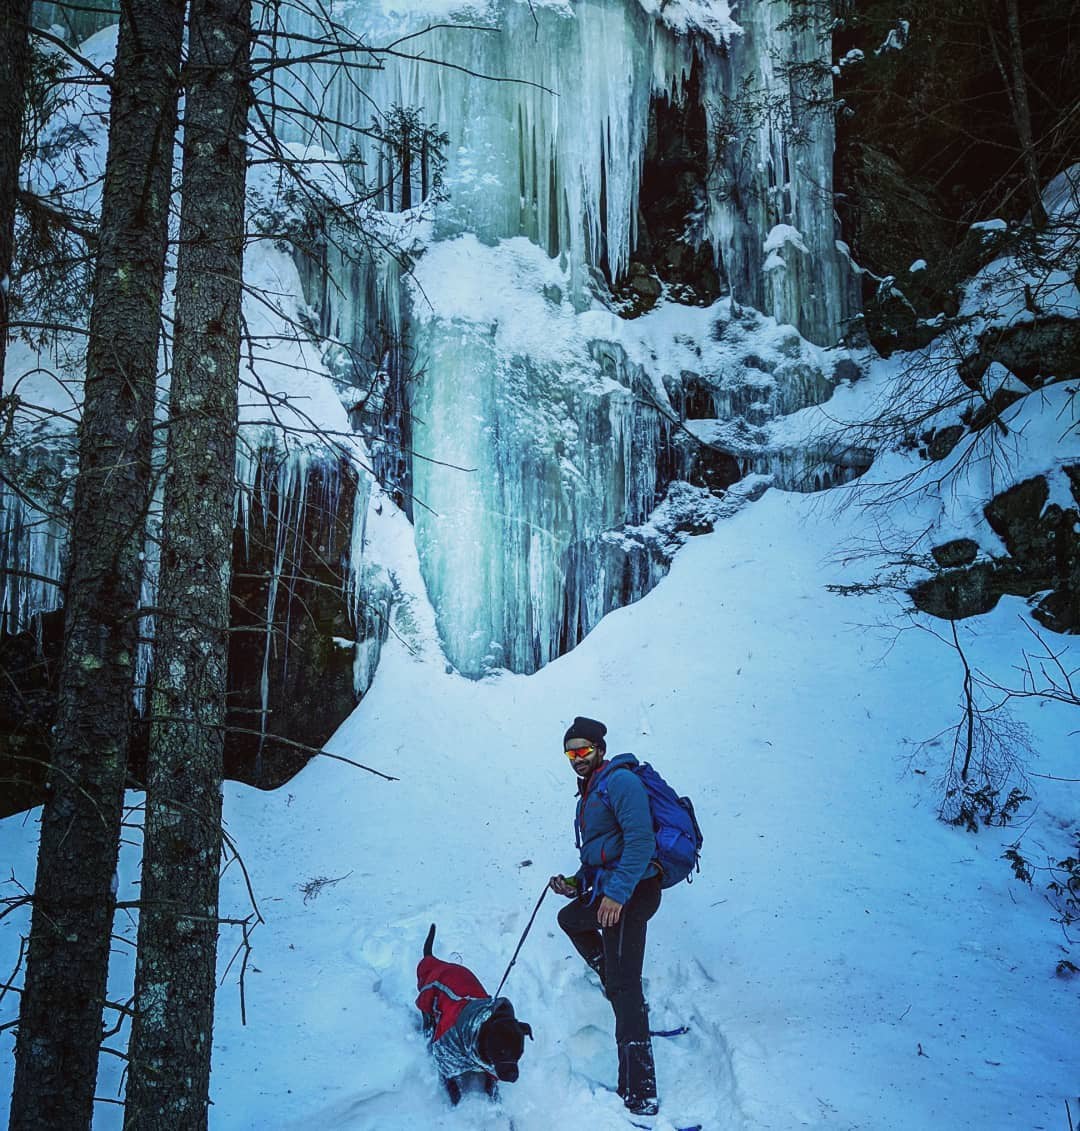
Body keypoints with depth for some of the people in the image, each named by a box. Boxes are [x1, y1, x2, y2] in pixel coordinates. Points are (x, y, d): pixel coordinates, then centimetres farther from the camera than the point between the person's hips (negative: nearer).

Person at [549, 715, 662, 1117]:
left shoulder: (619, 780, -11)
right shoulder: (590, 792, 20)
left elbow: (640, 839, -23)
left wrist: (617, 894, -26)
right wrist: (576, 883, 12)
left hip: (631, 891, -11)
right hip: (606, 890, 11)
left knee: (623, 985, -18)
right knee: (569, 918, 34)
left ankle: (639, 1098, -23)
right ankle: (622, 993, 27)